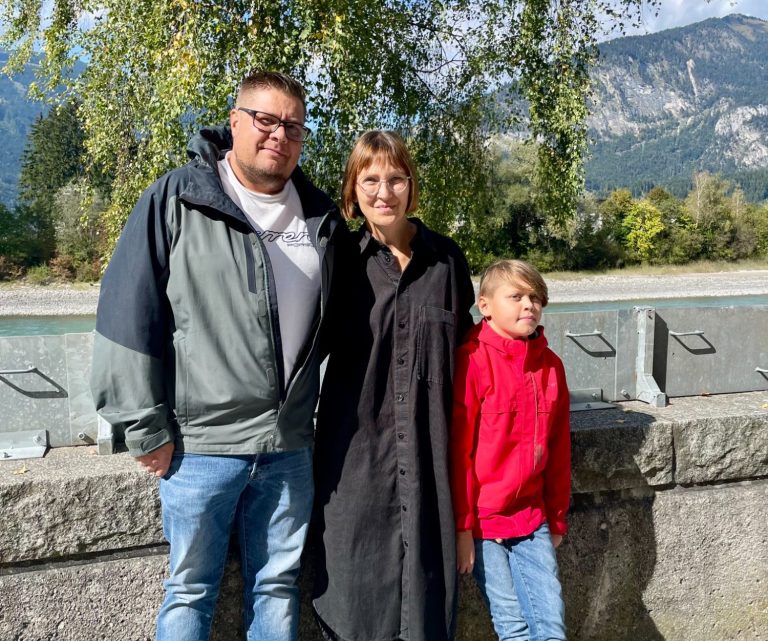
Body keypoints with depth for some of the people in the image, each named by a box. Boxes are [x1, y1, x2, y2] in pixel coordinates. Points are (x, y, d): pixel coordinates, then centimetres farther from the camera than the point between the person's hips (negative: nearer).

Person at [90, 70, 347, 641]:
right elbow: (128, 316, -8)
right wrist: (147, 429, -8)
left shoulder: (321, 217, 8)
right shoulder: (175, 201, -5)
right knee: (192, 592, 13)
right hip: (201, 444, -3)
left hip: (290, 447, 4)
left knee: (279, 586, 17)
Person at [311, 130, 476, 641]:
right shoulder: (342, 259, -1)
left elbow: (464, 345, 12)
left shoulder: (446, 259, 3)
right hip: (355, 446, -1)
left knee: (429, 575, 10)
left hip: (430, 448, 1)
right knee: (357, 580, 8)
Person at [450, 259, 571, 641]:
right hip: (483, 520, -4)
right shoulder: (472, 360, -12)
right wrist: (462, 525, -11)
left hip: (532, 519, 5)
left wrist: (557, 518, 14)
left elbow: (558, 450, 10)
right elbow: (458, 448, -12)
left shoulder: (551, 365, 4)